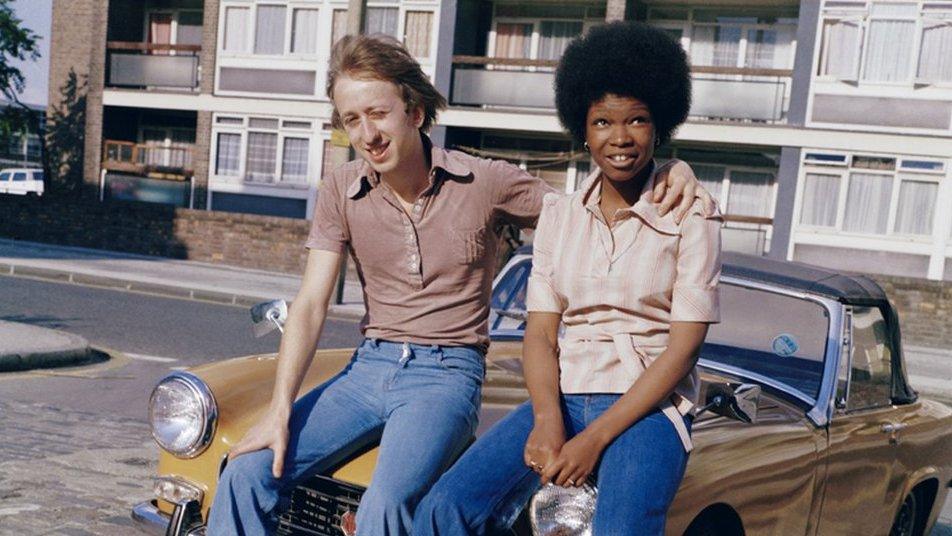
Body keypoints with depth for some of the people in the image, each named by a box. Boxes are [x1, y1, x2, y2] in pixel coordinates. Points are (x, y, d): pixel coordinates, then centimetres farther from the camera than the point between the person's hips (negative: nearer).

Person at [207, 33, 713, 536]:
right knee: (246, 474, -14)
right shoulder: (341, 190, 3)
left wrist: (670, 173, -17)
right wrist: (279, 412, -11)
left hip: (447, 373, -4)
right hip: (367, 368, 4)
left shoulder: (487, 183, -4)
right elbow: (310, 306, 0)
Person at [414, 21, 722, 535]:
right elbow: (540, 332, 5)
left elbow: (682, 349, -7)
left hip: (650, 407, -3)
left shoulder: (691, 219, -1)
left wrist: (595, 438, -16)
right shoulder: (559, 215, 11)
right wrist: (547, 420, -14)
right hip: (562, 397, 3)